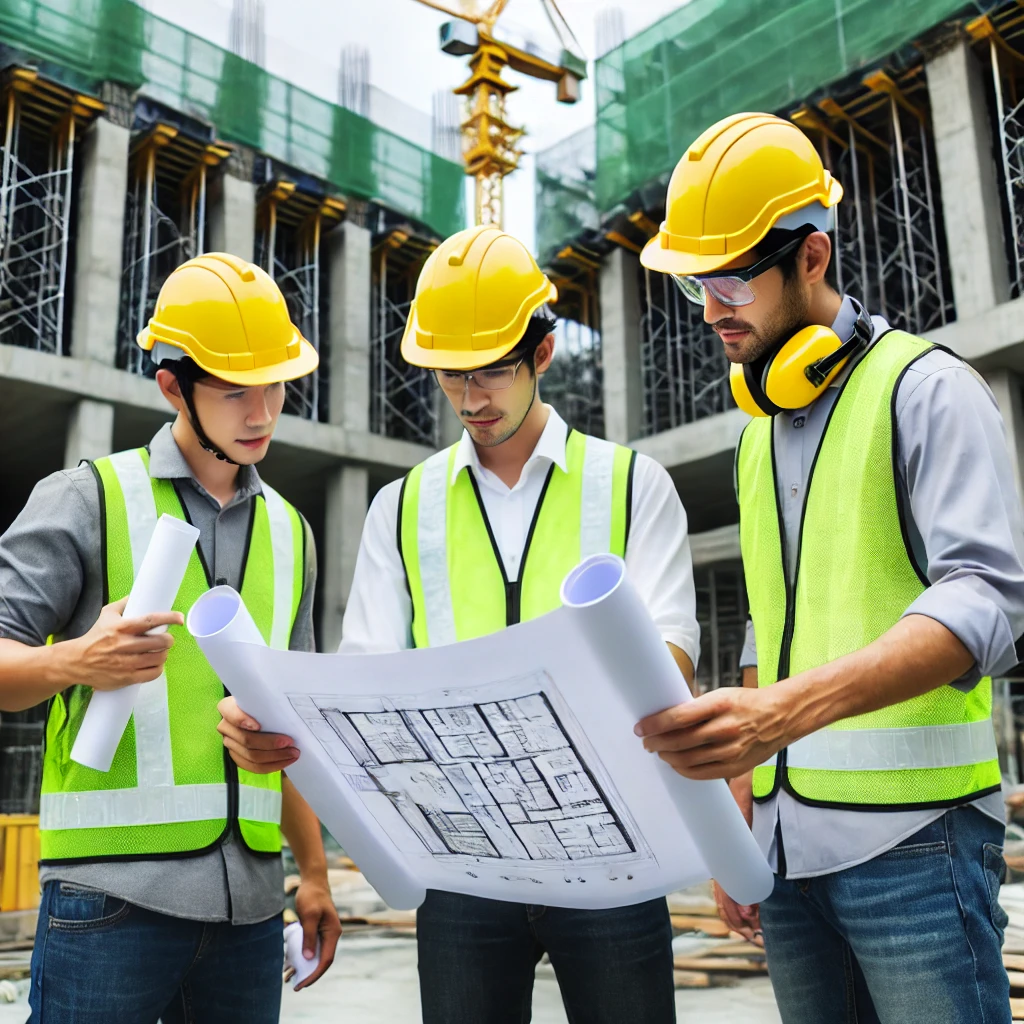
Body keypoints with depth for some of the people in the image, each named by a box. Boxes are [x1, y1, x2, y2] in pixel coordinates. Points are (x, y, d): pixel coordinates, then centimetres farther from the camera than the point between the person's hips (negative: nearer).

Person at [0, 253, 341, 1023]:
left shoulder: (288, 532, 16)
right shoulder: (91, 497, 1)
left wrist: (314, 871, 17)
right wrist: (75, 663, -27)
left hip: (249, 902, 5)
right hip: (115, 891, -4)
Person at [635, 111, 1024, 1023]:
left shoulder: (925, 388, -5)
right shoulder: (759, 432, 16)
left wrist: (791, 707, -34)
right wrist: (737, 821, 14)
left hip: (911, 833, -6)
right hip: (788, 842, 6)